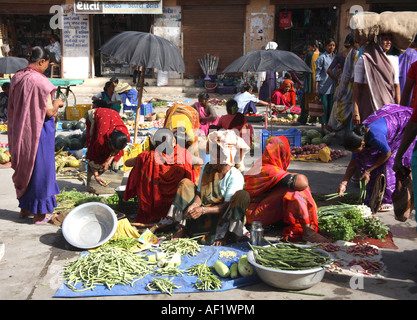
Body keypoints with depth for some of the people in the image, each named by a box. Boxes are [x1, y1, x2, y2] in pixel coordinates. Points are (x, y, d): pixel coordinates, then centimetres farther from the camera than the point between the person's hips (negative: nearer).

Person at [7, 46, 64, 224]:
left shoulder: (16, 78, 3)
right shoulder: (40, 81, -20)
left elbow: (14, 106, 11)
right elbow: (49, 111, -19)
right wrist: (57, 103, 2)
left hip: (19, 130, 7)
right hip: (39, 131, -7)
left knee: (24, 168, 19)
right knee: (40, 168, 5)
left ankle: (24, 208, 32)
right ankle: (40, 212, 15)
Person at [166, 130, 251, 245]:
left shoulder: (236, 176, -13)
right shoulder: (207, 167, 5)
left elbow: (227, 205, -19)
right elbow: (199, 193, 4)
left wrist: (203, 210, -31)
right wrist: (195, 205, -20)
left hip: (222, 217, -5)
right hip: (203, 216, 5)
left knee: (243, 195, -29)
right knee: (185, 183, -2)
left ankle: (225, 235, -28)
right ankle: (182, 228, -11)